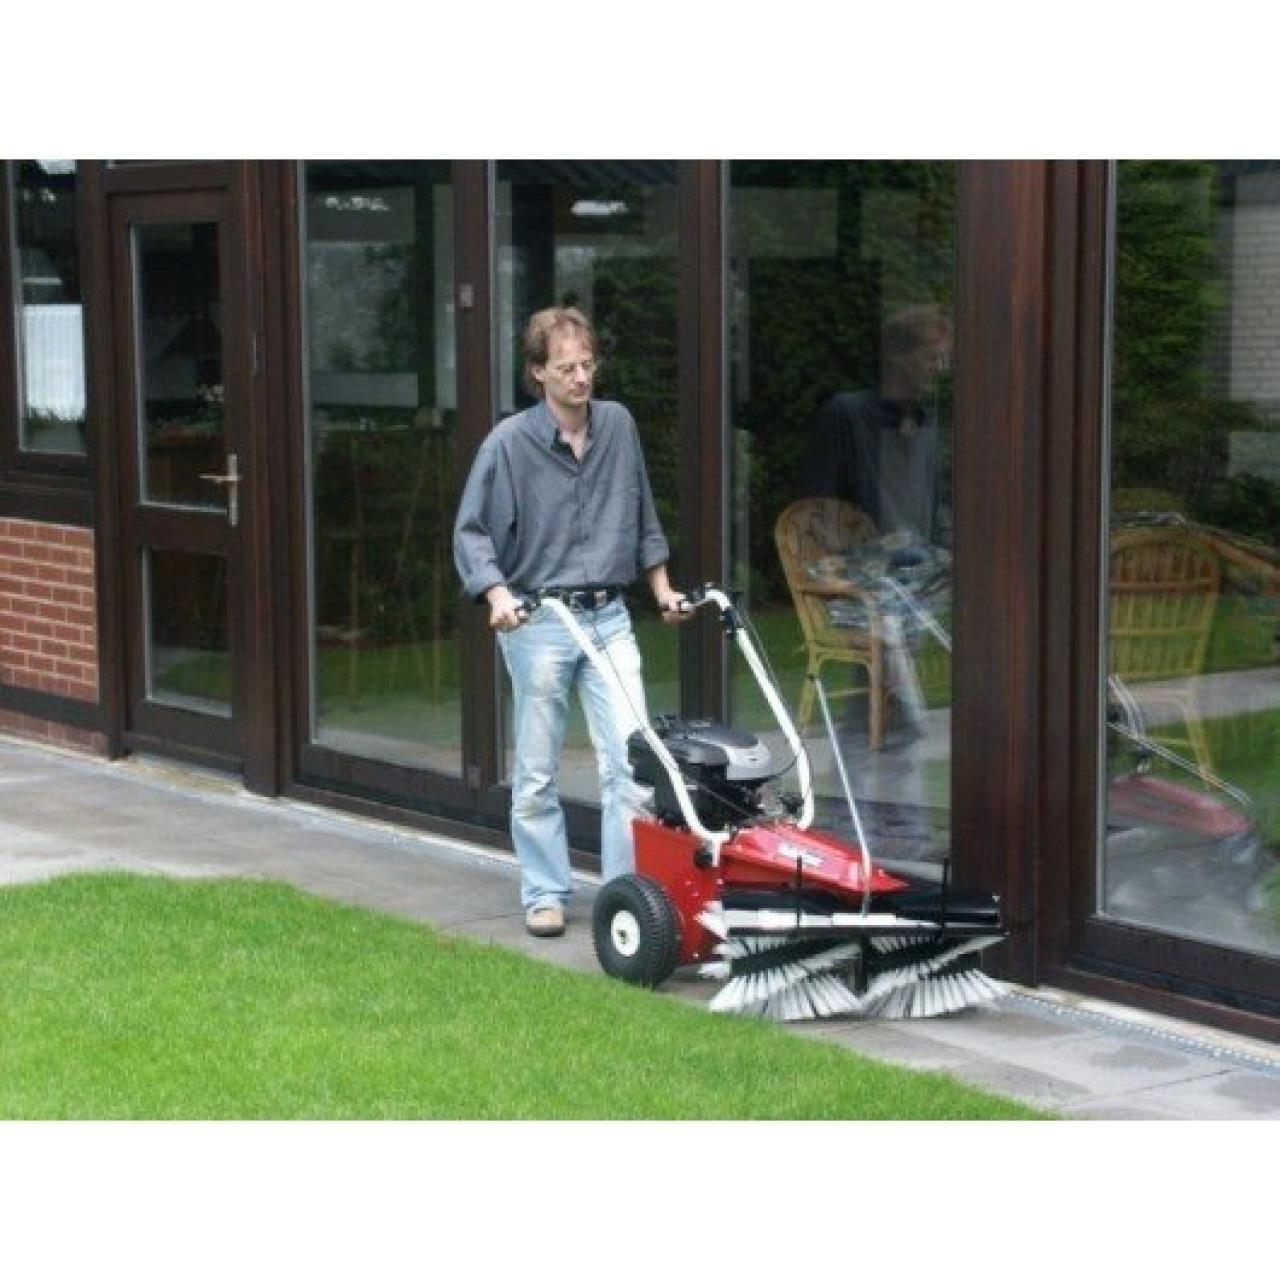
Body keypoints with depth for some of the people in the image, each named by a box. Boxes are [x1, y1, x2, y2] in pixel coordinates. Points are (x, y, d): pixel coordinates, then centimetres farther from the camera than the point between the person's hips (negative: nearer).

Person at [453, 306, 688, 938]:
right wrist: (497, 594, -20)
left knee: (631, 760, -4)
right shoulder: (509, 443, -8)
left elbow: (643, 519, 18)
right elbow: (472, 532, -5)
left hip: (607, 616, 3)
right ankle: (545, 894, 16)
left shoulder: (619, 426, 5)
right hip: (538, 622, -3)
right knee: (537, 773, 5)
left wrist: (663, 589, 18)